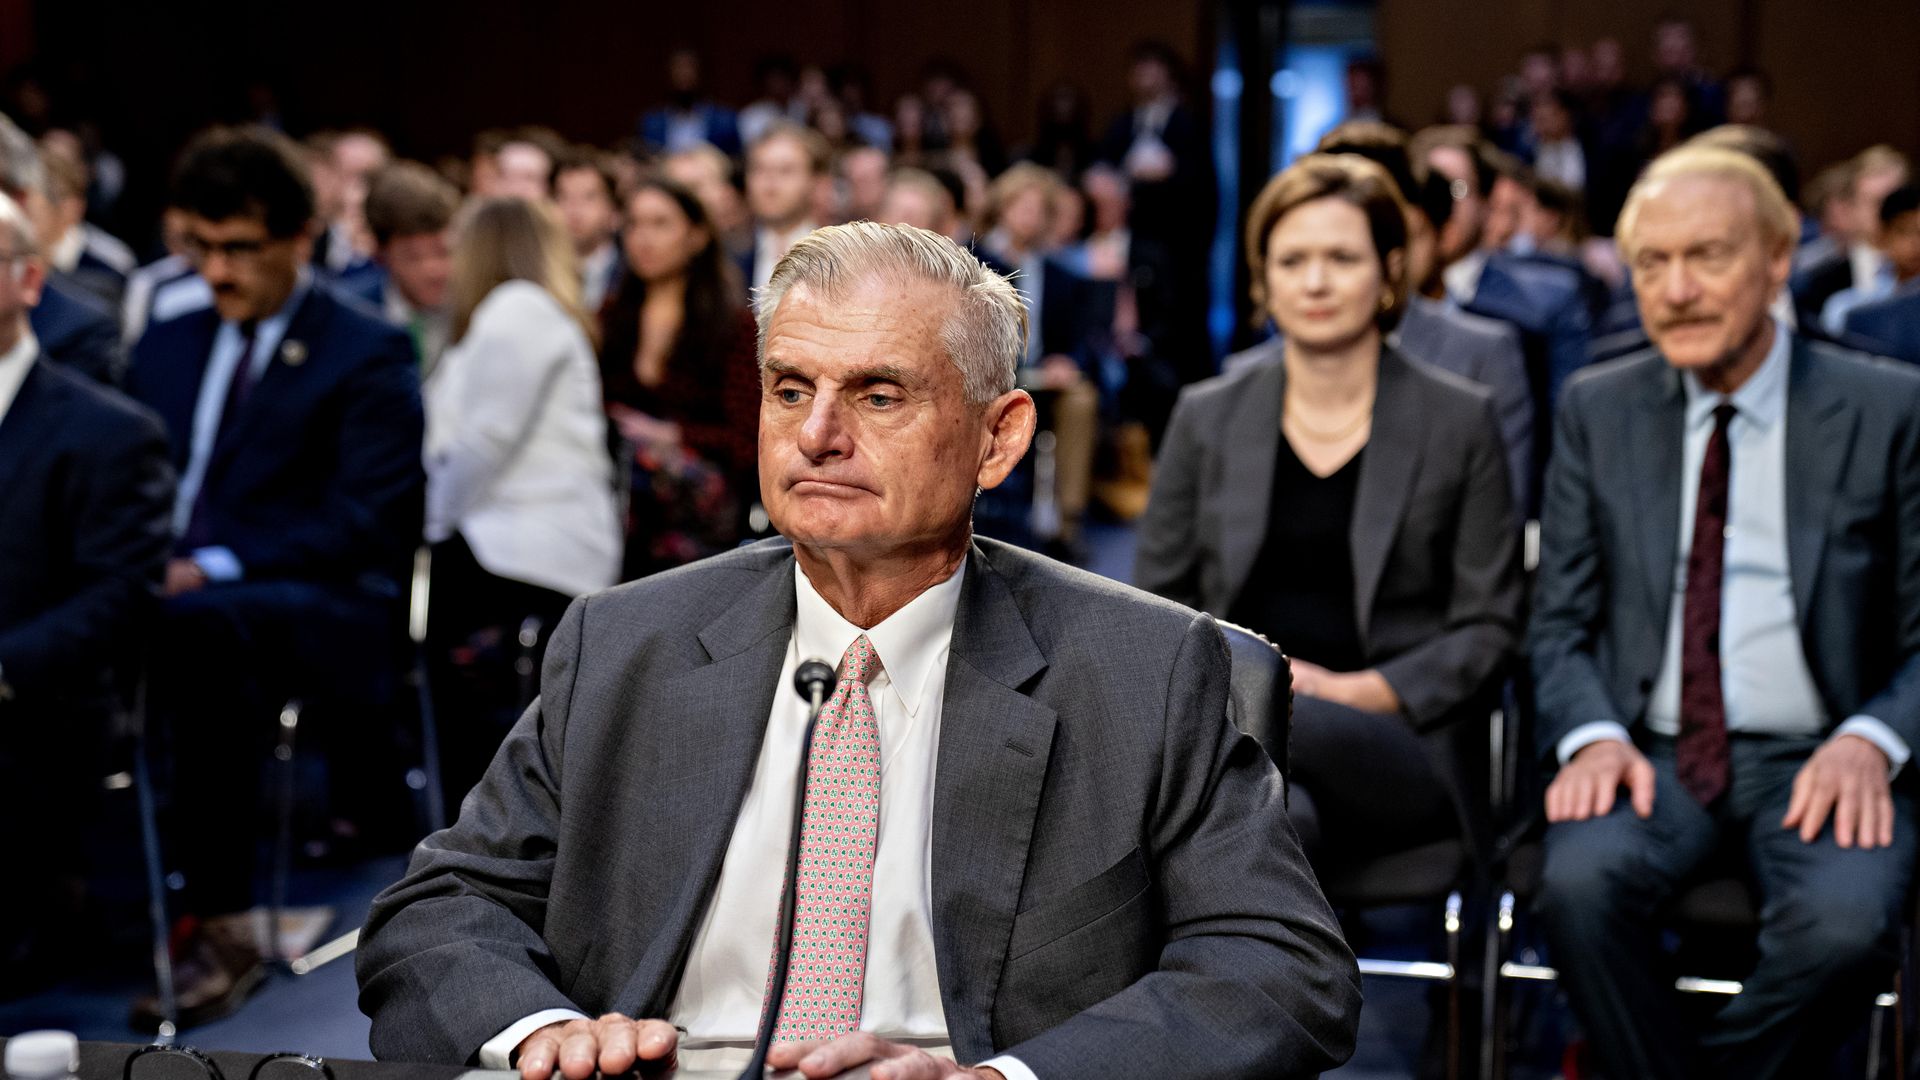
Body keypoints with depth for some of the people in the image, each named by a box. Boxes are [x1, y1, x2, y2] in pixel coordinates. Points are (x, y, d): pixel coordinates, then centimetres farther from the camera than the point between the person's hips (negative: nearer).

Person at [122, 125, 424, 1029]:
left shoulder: (366, 355, 3)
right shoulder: (166, 347, 22)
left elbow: (364, 521, -7)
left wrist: (216, 569, -20)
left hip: (321, 612, -5)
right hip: (169, 589, 5)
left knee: (201, 627, -40)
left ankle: (222, 930, -36)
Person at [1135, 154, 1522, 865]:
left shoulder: (1459, 420, 10)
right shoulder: (1206, 417, 16)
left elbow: (1489, 627, 7)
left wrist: (1359, 693, -8)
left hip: (1399, 758, -1)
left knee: (1286, 723, -39)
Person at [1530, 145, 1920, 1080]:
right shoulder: (1596, 410, 9)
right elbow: (1560, 623, 10)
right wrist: (1592, 736, -11)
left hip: (1819, 760, -1)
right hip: (1651, 755, 1)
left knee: (1843, 922, -32)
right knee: (1579, 882, -31)